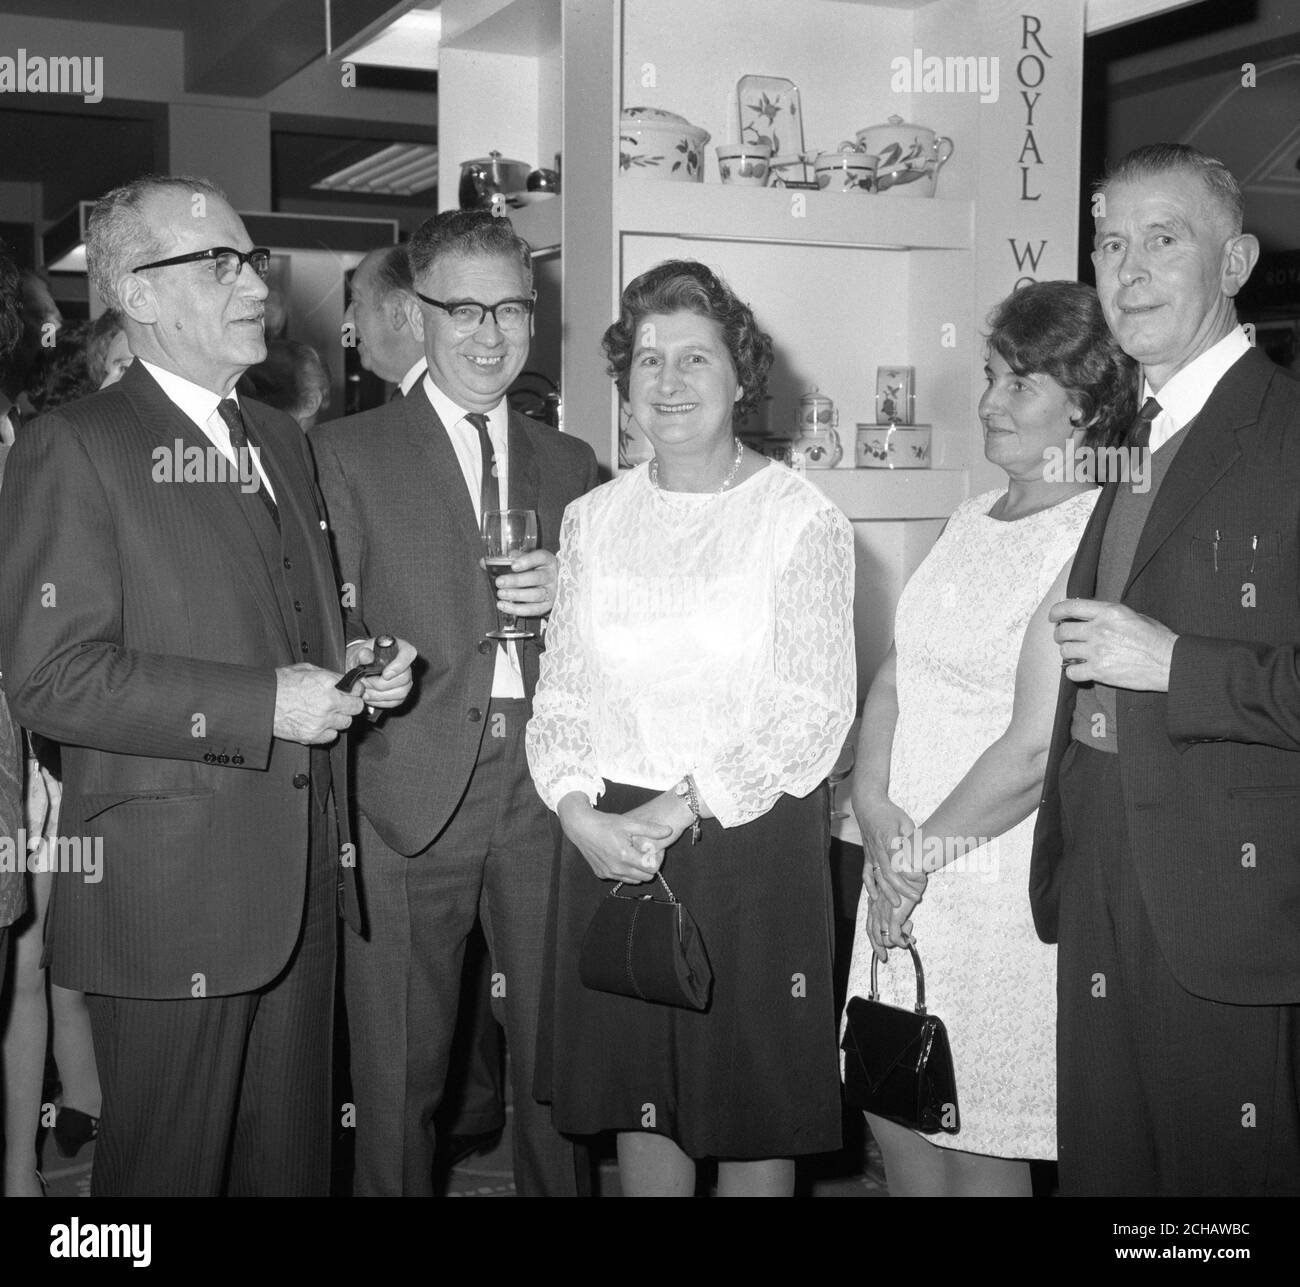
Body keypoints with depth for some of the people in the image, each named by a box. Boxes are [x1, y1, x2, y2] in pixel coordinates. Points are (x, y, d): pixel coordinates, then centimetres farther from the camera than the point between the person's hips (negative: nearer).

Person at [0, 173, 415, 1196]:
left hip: (301, 879, 7)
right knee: (170, 1163, 6)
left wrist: (358, 670, 3)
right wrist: (261, 706, -20)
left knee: (293, 1156, 16)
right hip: (171, 890, -7)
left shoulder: (281, 441, 16)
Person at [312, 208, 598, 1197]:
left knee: (555, 1055, 9)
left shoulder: (570, 463, 16)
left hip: (544, 786, 3)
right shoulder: (348, 453, 4)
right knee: (398, 1078, 4)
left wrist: (574, 594, -2)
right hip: (409, 793, -3)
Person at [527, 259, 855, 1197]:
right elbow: (561, 694, 8)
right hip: (609, 842, 4)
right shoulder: (592, 521, 9)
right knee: (639, 1101, 13)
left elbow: (812, 712, -11)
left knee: (754, 1113, 7)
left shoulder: (802, 519, -6)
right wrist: (580, 811, -9)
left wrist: (677, 812, -16)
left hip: (752, 842, -3)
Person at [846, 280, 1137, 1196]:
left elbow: (1034, 750, -19)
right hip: (907, 875, 7)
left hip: (1005, 874, -7)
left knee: (981, 1149, 7)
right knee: (895, 1112, 16)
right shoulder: (972, 521, 11)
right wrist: (875, 809, -7)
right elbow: (894, 677, 10)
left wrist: (920, 855, -9)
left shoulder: (1093, 536, -15)